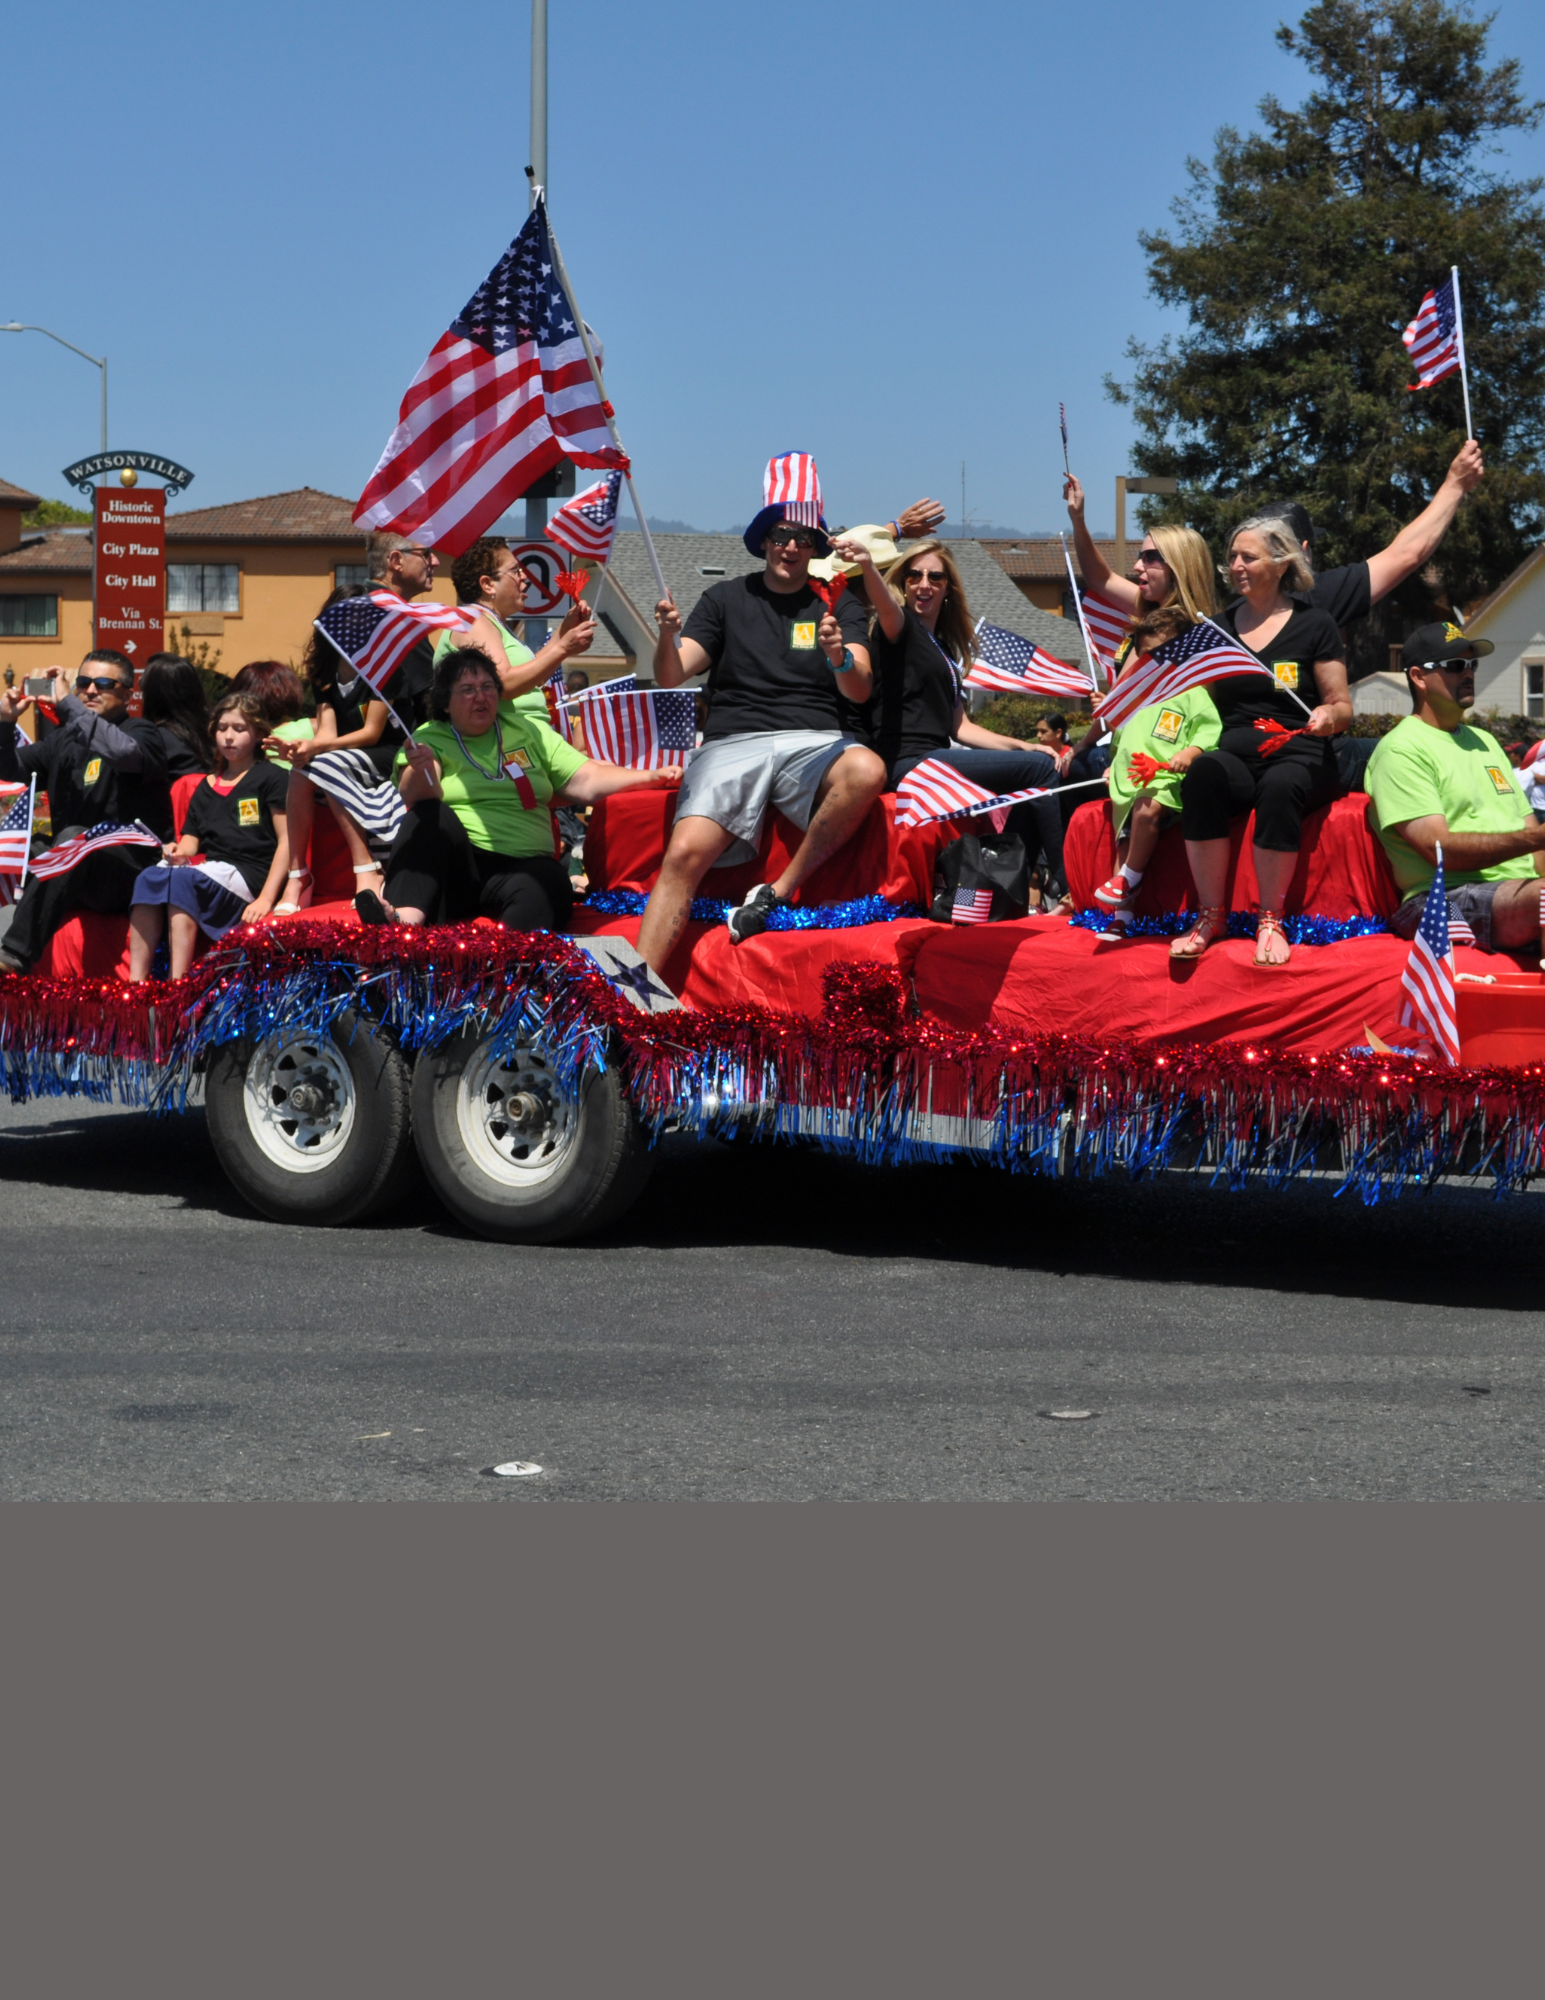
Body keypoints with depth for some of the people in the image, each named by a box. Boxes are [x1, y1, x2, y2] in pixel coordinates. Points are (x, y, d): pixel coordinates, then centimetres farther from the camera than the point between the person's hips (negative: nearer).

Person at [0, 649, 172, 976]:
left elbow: (123, 751, -24)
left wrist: (67, 703, -21)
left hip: (131, 870, -7)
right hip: (73, 870, 7)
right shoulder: (65, 738, 18)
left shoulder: (143, 733, 0)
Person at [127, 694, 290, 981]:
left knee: (182, 879, -34)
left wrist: (266, 898, -13)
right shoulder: (206, 788, 25)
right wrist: (179, 852, -8)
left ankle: (176, 985, -43)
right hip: (209, 869, 5)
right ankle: (136, 982, -36)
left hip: (248, 876, -5)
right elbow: (191, 839, 20)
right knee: (149, 877, -25)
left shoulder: (269, 778, 7)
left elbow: (287, 841, -1)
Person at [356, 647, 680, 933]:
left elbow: (586, 781, 11)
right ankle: (406, 919, -56)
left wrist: (651, 778, -3)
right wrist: (419, 771, -33)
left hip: (520, 867, 2)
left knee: (545, 885, -32)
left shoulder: (529, 732, 19)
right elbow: (417, 799, -9)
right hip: (452, 865, -2)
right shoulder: (429, 739, 9)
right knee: (431, 816, -32)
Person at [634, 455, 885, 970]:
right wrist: (667, 637, -16)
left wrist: (838, 656, -22)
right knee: (684, 853, -25)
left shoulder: (838, 605, 15)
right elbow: (671, 677, 6)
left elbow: (860, 690, 1)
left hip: (815, 742, 0)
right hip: (732, 743, 0)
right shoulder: (726, 598, 15)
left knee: (867, 771, -36)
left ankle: (780, 891, -22)